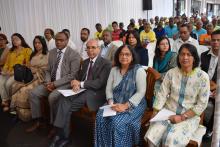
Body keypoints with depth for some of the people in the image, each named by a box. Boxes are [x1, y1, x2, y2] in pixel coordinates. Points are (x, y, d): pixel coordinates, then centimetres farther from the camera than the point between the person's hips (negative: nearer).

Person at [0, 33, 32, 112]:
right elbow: (7, 62, 20)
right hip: (8, 72, 5)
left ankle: (10, 100, -5)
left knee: (8, 83, -29)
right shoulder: (11, 51, 25)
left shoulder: (27, 50, 4)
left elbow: (28, 64, -5)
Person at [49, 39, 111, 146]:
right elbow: (79, 77, 19)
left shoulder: (106, 64, -5)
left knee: (66, 106, -26)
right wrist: (76, 84, -6)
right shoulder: (85, 62, 19)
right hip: (82, 90, 6)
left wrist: (81, 84, -16)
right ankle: (61, 134, -17)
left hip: (95, 93, -6)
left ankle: (63, 136, -9)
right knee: (63, 99, -23)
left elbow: (100, 83, -15)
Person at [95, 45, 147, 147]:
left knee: (117, 122, -28)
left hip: (133, 105, -4)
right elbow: (108, 89, 8)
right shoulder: (114, 70, 10)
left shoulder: (139, 70, -7)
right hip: (116, 103, 5)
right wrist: (111, 103, -11)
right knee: (101, 117, -20)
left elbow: (141, 92, -13)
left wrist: (125, 105, -21)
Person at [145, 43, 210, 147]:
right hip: (168, 112, 2)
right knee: (151, 137, -19)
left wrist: (182, 117, -14)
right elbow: (162, 94, -2)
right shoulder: (171, 73, -1)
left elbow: (202, 104, -7)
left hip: (189, 117, -2)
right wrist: (155, 114, -12)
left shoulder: (202, 77, -8)